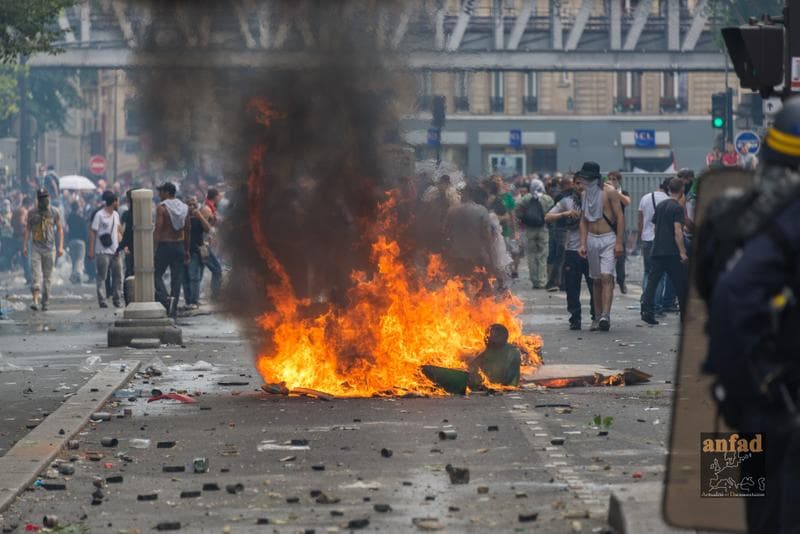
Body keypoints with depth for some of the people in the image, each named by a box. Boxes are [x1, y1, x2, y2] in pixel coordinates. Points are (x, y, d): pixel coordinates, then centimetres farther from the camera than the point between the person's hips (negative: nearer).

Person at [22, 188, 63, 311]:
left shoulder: (55, 212, 2)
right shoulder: (32, 213, 4)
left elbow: (60, 229, 5)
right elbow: (27, 229, 10)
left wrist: (60, 246, -3)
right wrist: (24, 246, 3)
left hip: (50, 248, 0)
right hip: (35, 248, 0)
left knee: (47, 276, 4)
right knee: (36, 274, -11)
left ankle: (45, 302, 11)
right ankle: (35, 300, -20)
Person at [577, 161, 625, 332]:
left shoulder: (609, 192, -7)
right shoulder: (585, 194, 11)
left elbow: (620, 217, -9)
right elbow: (584, 221, 15)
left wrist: (619, 242, -15)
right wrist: (582, 244, 6)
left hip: (608, 239, -6)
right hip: (591, 239, 6)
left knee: (606, 276, -17)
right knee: (596, 279, 8)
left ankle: (606, 316, -26)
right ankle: (598, 317, 12)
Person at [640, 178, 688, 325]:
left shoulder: (660, 206, 12)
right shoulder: (677, 208, -9)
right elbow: (677, 232, -17)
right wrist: (683, 252, -18)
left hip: (657, 250, 6)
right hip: (672, 251, -6)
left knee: (652, 280, 1)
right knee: (681, 284, 4)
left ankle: (647, 310, -14)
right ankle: (685, 315, 9)